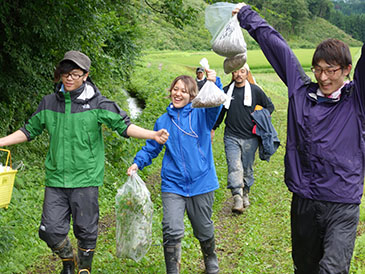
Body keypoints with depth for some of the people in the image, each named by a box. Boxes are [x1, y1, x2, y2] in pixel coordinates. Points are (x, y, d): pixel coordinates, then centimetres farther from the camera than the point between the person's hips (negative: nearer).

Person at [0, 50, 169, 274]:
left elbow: (123, 125, -6)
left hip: (85, 179, -3)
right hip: (55, 180, 3)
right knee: (51, 230, 1)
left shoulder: (97, 103, -2)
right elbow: (29, 130, 18)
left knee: (86, 230, 4)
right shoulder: (49, 103, 7)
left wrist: (153, 135, -19)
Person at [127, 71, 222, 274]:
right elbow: (151, 148, 14)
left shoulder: (201, 114, -2)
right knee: (172, 231, -13)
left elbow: (215, 104, -22)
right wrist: (137, 163, -4)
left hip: (201, 182, -1)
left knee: (204, 230, 15)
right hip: (172, 185, 1)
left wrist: (213, 83, -42)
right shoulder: (163, 121, 6)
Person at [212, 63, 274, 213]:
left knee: (247, 169, 9)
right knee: (234, 167, -14)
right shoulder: (226, 91, 8)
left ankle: (245, 194, 27)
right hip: (231, 137, 1)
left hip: (250, 138, 0)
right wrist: (213, 129, 23)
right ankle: (237, 198, -19)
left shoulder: (255, 90, 1)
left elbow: (270, 106, 12)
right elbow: (220, 111, 20)